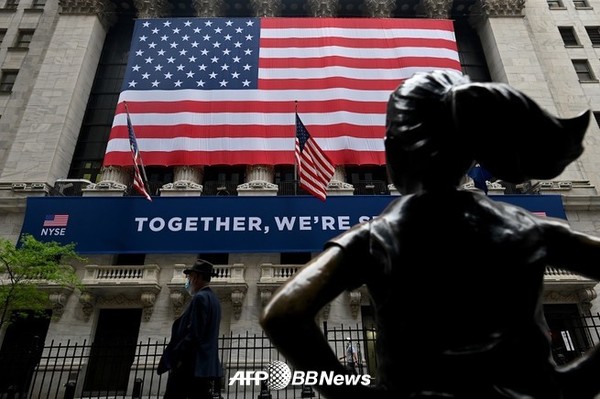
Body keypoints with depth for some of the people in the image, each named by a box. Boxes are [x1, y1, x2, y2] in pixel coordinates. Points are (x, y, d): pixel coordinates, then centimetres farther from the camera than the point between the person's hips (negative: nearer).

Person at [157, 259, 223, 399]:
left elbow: (194, 334, -20)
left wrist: (175, 359, -15)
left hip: (191, 366, -9)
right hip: (206, 365, 9)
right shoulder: (213, 298, 16)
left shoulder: (200, 298, -12)